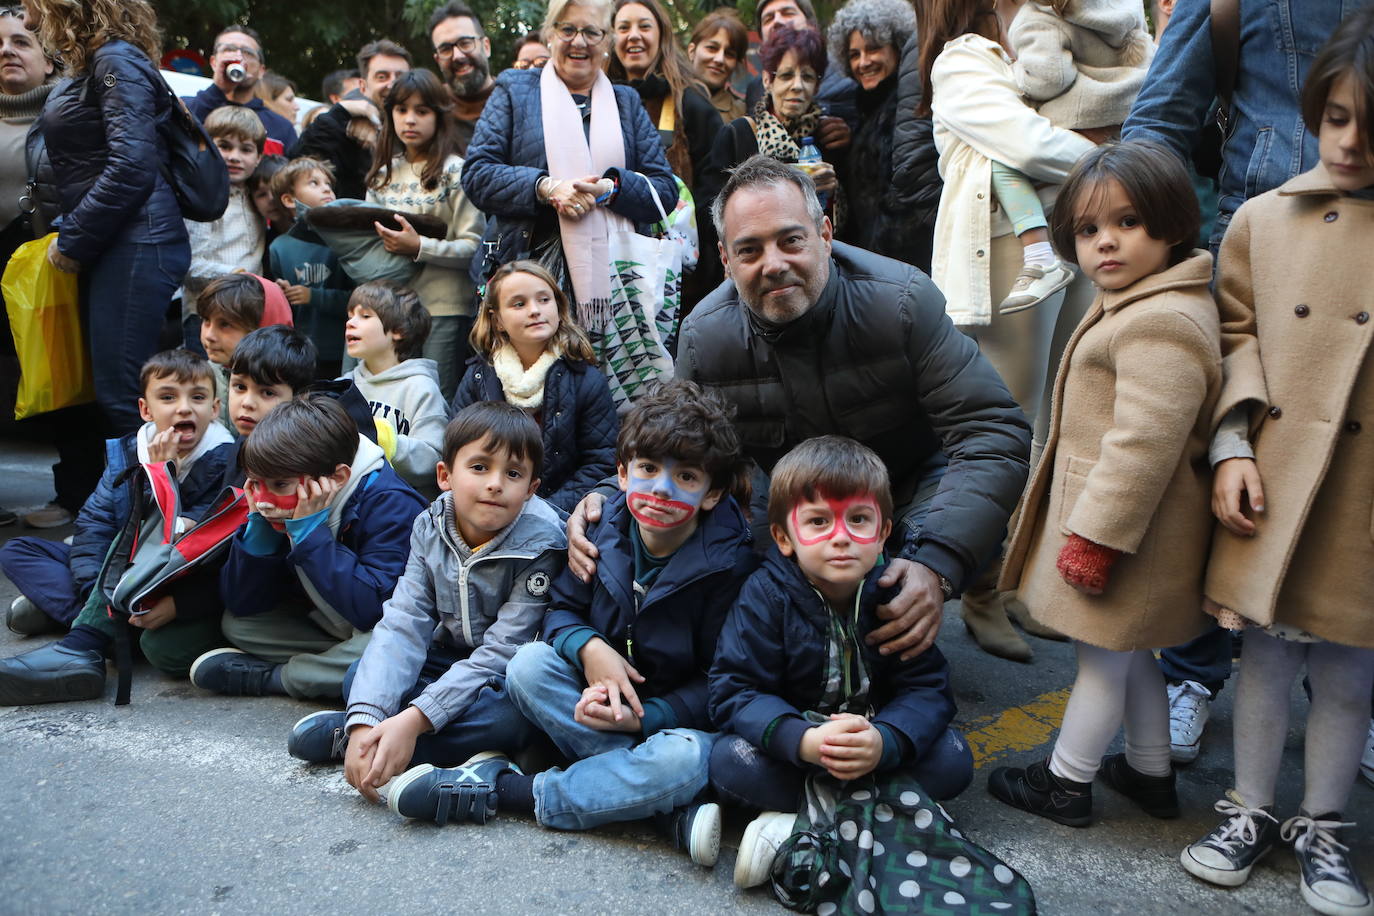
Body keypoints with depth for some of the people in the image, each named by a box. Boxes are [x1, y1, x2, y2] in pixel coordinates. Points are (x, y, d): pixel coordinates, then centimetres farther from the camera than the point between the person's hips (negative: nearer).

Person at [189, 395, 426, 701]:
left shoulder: (390, 505, -26)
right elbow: (242, 604, -2)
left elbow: (376, 610, -36)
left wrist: (311, 533, -32)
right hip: (325, 627, 7)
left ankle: (272, 677, -13)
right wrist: (259, 526, -16)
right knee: (235, 623, -1)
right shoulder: (285, 508, -5)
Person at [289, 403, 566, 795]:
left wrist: (414, 719, -34)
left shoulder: (541, 544, -23)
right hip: (447, 658, 4)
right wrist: (365, 718, -33)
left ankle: (343, 734, -25)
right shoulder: (430, 528, -11)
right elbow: (402, 625, -18)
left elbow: (501, 652, -25)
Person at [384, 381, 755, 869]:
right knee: (528, 663, -23)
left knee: (685, 757, -37)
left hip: (677, 715, -4)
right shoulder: (606, 529, -7)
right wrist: (589, 647, -23)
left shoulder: (728, 564, -17)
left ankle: (501, 789, -22)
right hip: (602, 699, 4)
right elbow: (561, 606, 1)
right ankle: (672, 808, -28)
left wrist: (644, 717, -26)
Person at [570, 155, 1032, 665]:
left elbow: (994, 431, -27)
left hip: (909, 485, -2)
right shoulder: (705, 334, -13)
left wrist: (938, 562, -43)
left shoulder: (903, 301, -23)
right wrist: (608, 499, -26)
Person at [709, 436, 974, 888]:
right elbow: (736, 691, -21)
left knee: (952, 759, -19)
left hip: (875, 744, 3)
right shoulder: (766, 596, -17)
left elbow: (927, 688, -14)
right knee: (730, 761, -28)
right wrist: (801, 741, -39)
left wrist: (885, 741, -37)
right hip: (794, 743, -2)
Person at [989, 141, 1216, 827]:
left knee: (1104, 655, 7)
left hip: (1119, 523, -11)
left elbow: (1143, 445, -28)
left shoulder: (1160, 324, -24)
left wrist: (1093, 536, -23)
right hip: (1121, 522, 11)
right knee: (1129, 650, 22)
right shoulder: (1136, 305, 11)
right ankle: (1151, 772, 39)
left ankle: (1065, 782, 24)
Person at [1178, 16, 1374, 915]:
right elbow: (1239, 337, 4)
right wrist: (1233, 447, -6)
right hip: (1271, 481, 1)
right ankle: (1250, 810, 31)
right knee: (1264, 654, 13)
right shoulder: (1263, 219, 2)